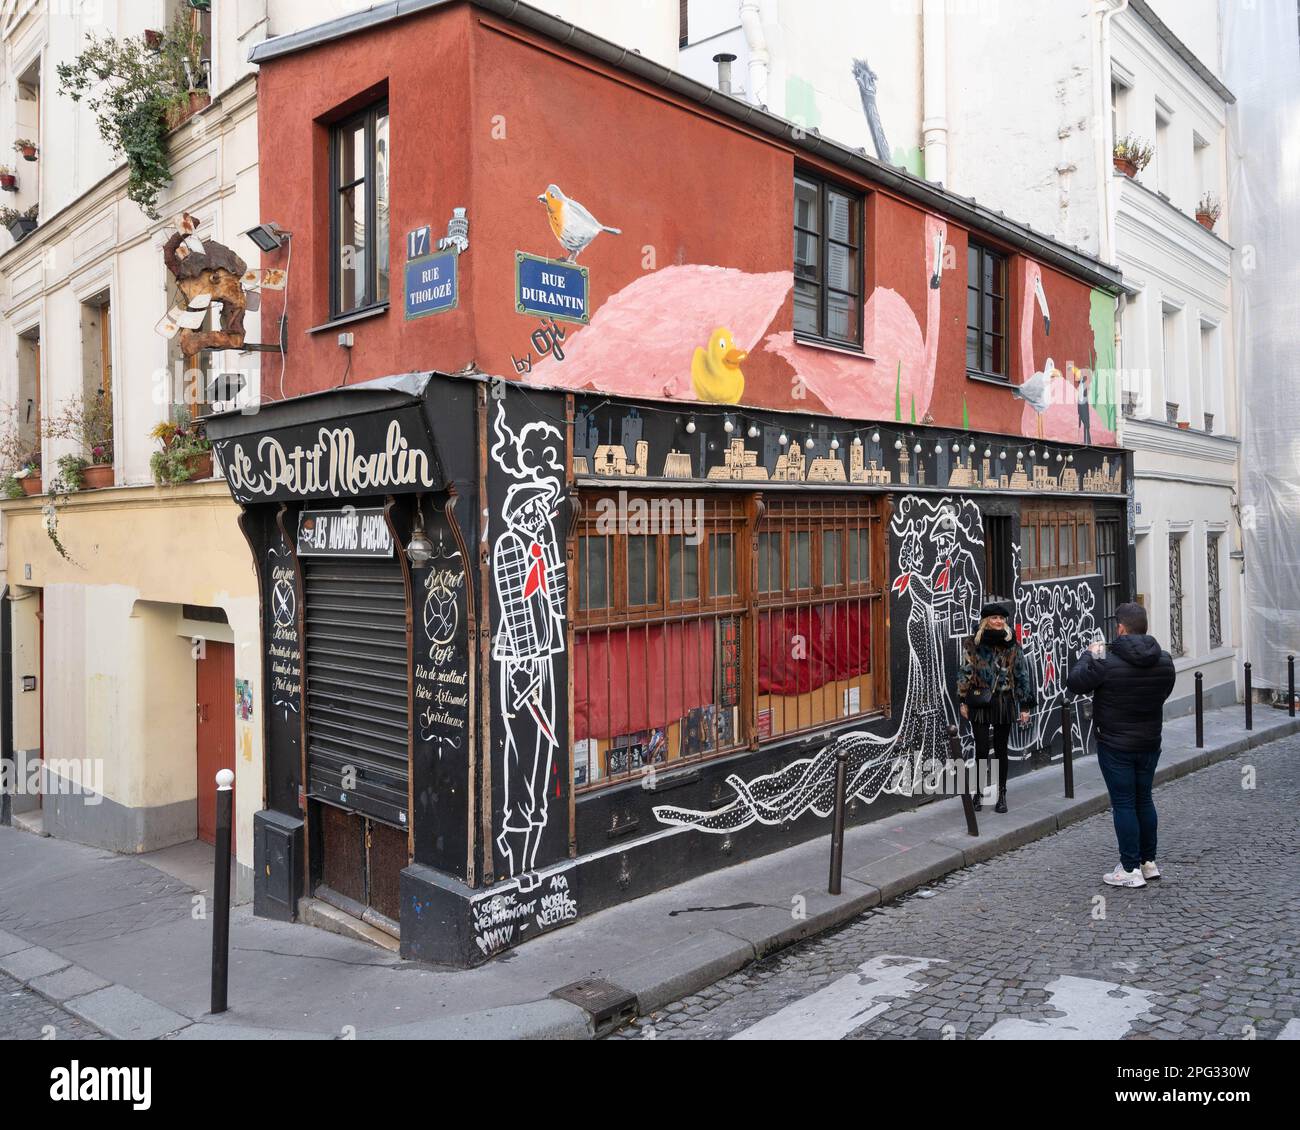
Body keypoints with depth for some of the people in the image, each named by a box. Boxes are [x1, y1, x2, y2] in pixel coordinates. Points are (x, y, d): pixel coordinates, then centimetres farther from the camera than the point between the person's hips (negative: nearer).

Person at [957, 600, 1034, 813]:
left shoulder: (1012, 646, 2)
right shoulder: (974, 644, 0)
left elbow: (1022, 676, 5)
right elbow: (965, 672, 4)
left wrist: (1025, 706, 2)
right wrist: (964, 701, 1)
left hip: (1004, 703, 1)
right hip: (979, 703, -1)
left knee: (1001, 749, 7)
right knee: (981, 749, -1)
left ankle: (1002, 794, 18)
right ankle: (979, 792, 14)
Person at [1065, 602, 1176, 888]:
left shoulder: (1107, 663, -22)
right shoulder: (1164, 661, -1)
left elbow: (1075, 682, -11)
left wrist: (1090, 655, 4)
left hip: (1116, 746, -6)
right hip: (1150, 743, 6)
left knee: (1123, 804, 1)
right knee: (1144, 800, 18)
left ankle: (1130, 870, 6)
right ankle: (1149, 863, 27)